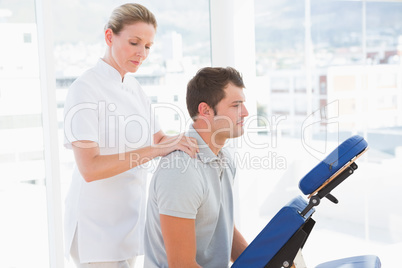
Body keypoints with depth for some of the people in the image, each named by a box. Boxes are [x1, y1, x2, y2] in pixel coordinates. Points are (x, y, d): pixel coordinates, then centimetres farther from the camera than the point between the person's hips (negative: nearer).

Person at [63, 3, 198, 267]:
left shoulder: (134, 87, 9)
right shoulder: (85, 88, -15)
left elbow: (159, 139, 11)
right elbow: (90, 168, -24)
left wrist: (186, 139, -10)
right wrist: (155, 150, -30)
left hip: (130, 214, 7)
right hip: (99, 223, -7)